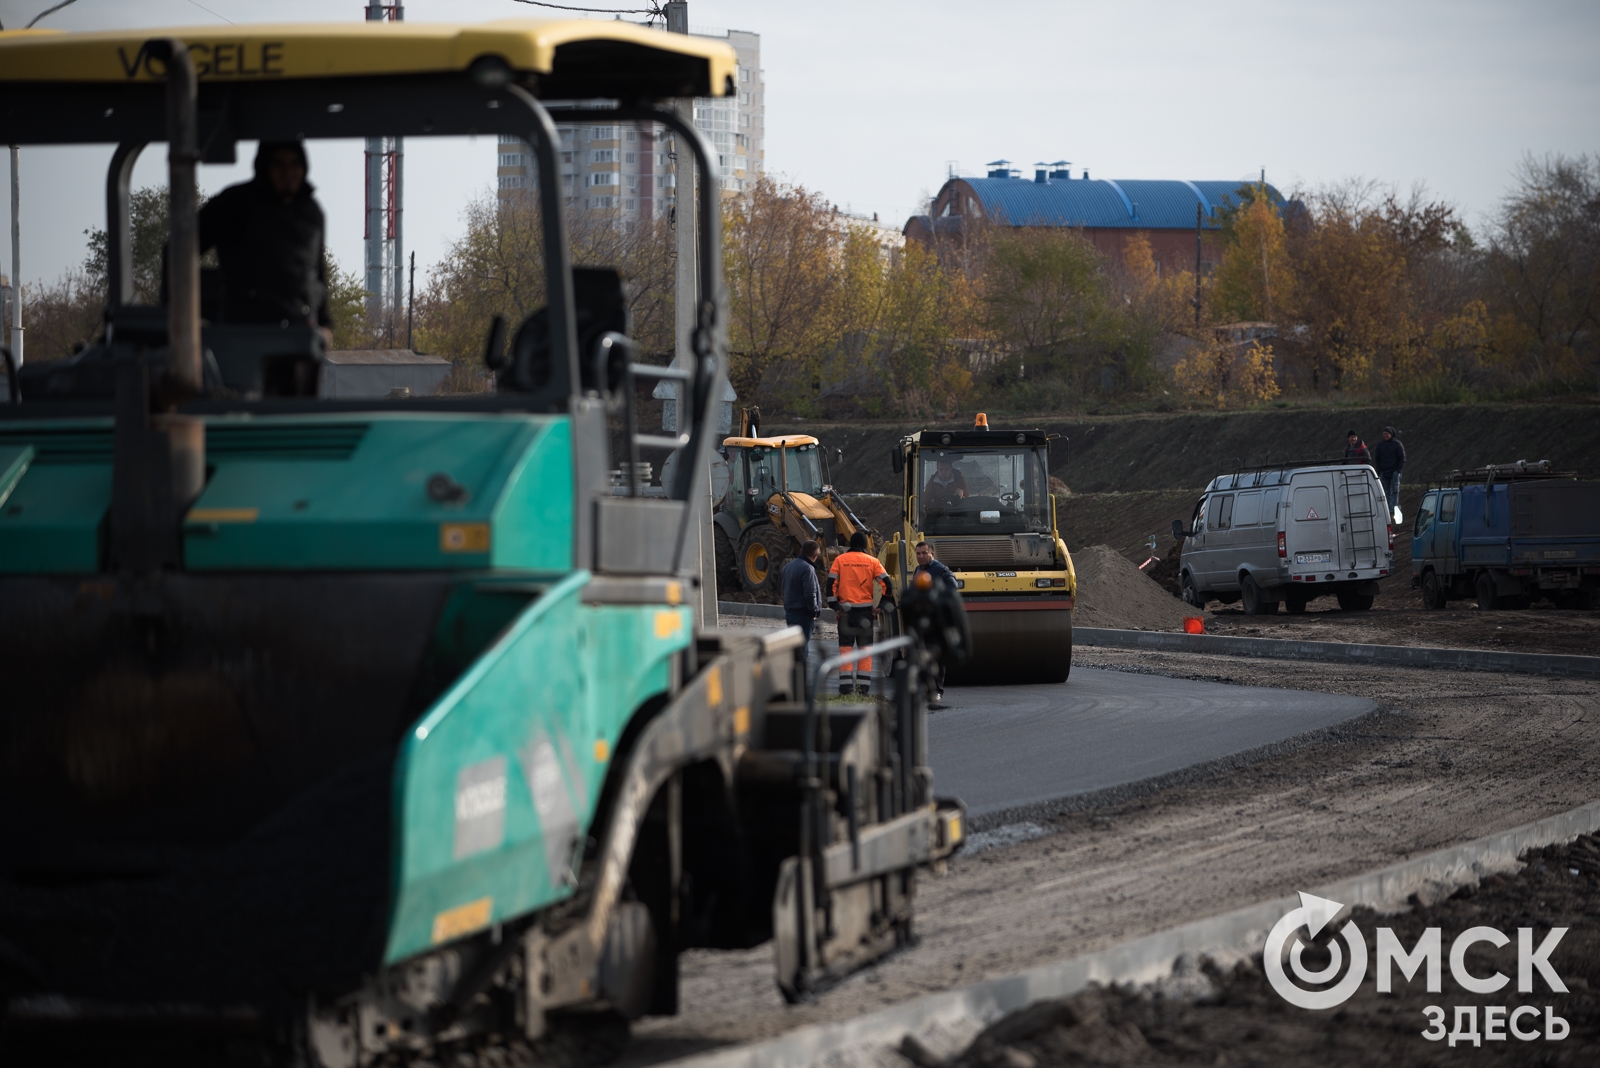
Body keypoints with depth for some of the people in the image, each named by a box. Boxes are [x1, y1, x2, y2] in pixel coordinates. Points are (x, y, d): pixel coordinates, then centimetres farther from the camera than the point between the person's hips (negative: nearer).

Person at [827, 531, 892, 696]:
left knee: (845, 647, 4)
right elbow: (887, 584, -4)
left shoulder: (840, 560, 2)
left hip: (845, 610, 0)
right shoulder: (872, 562, 2)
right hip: (865, 611, 0)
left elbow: (831, 584, -4)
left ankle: (845, 686, -2)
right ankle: (864, 687, 3)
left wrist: (835, 607, 1)